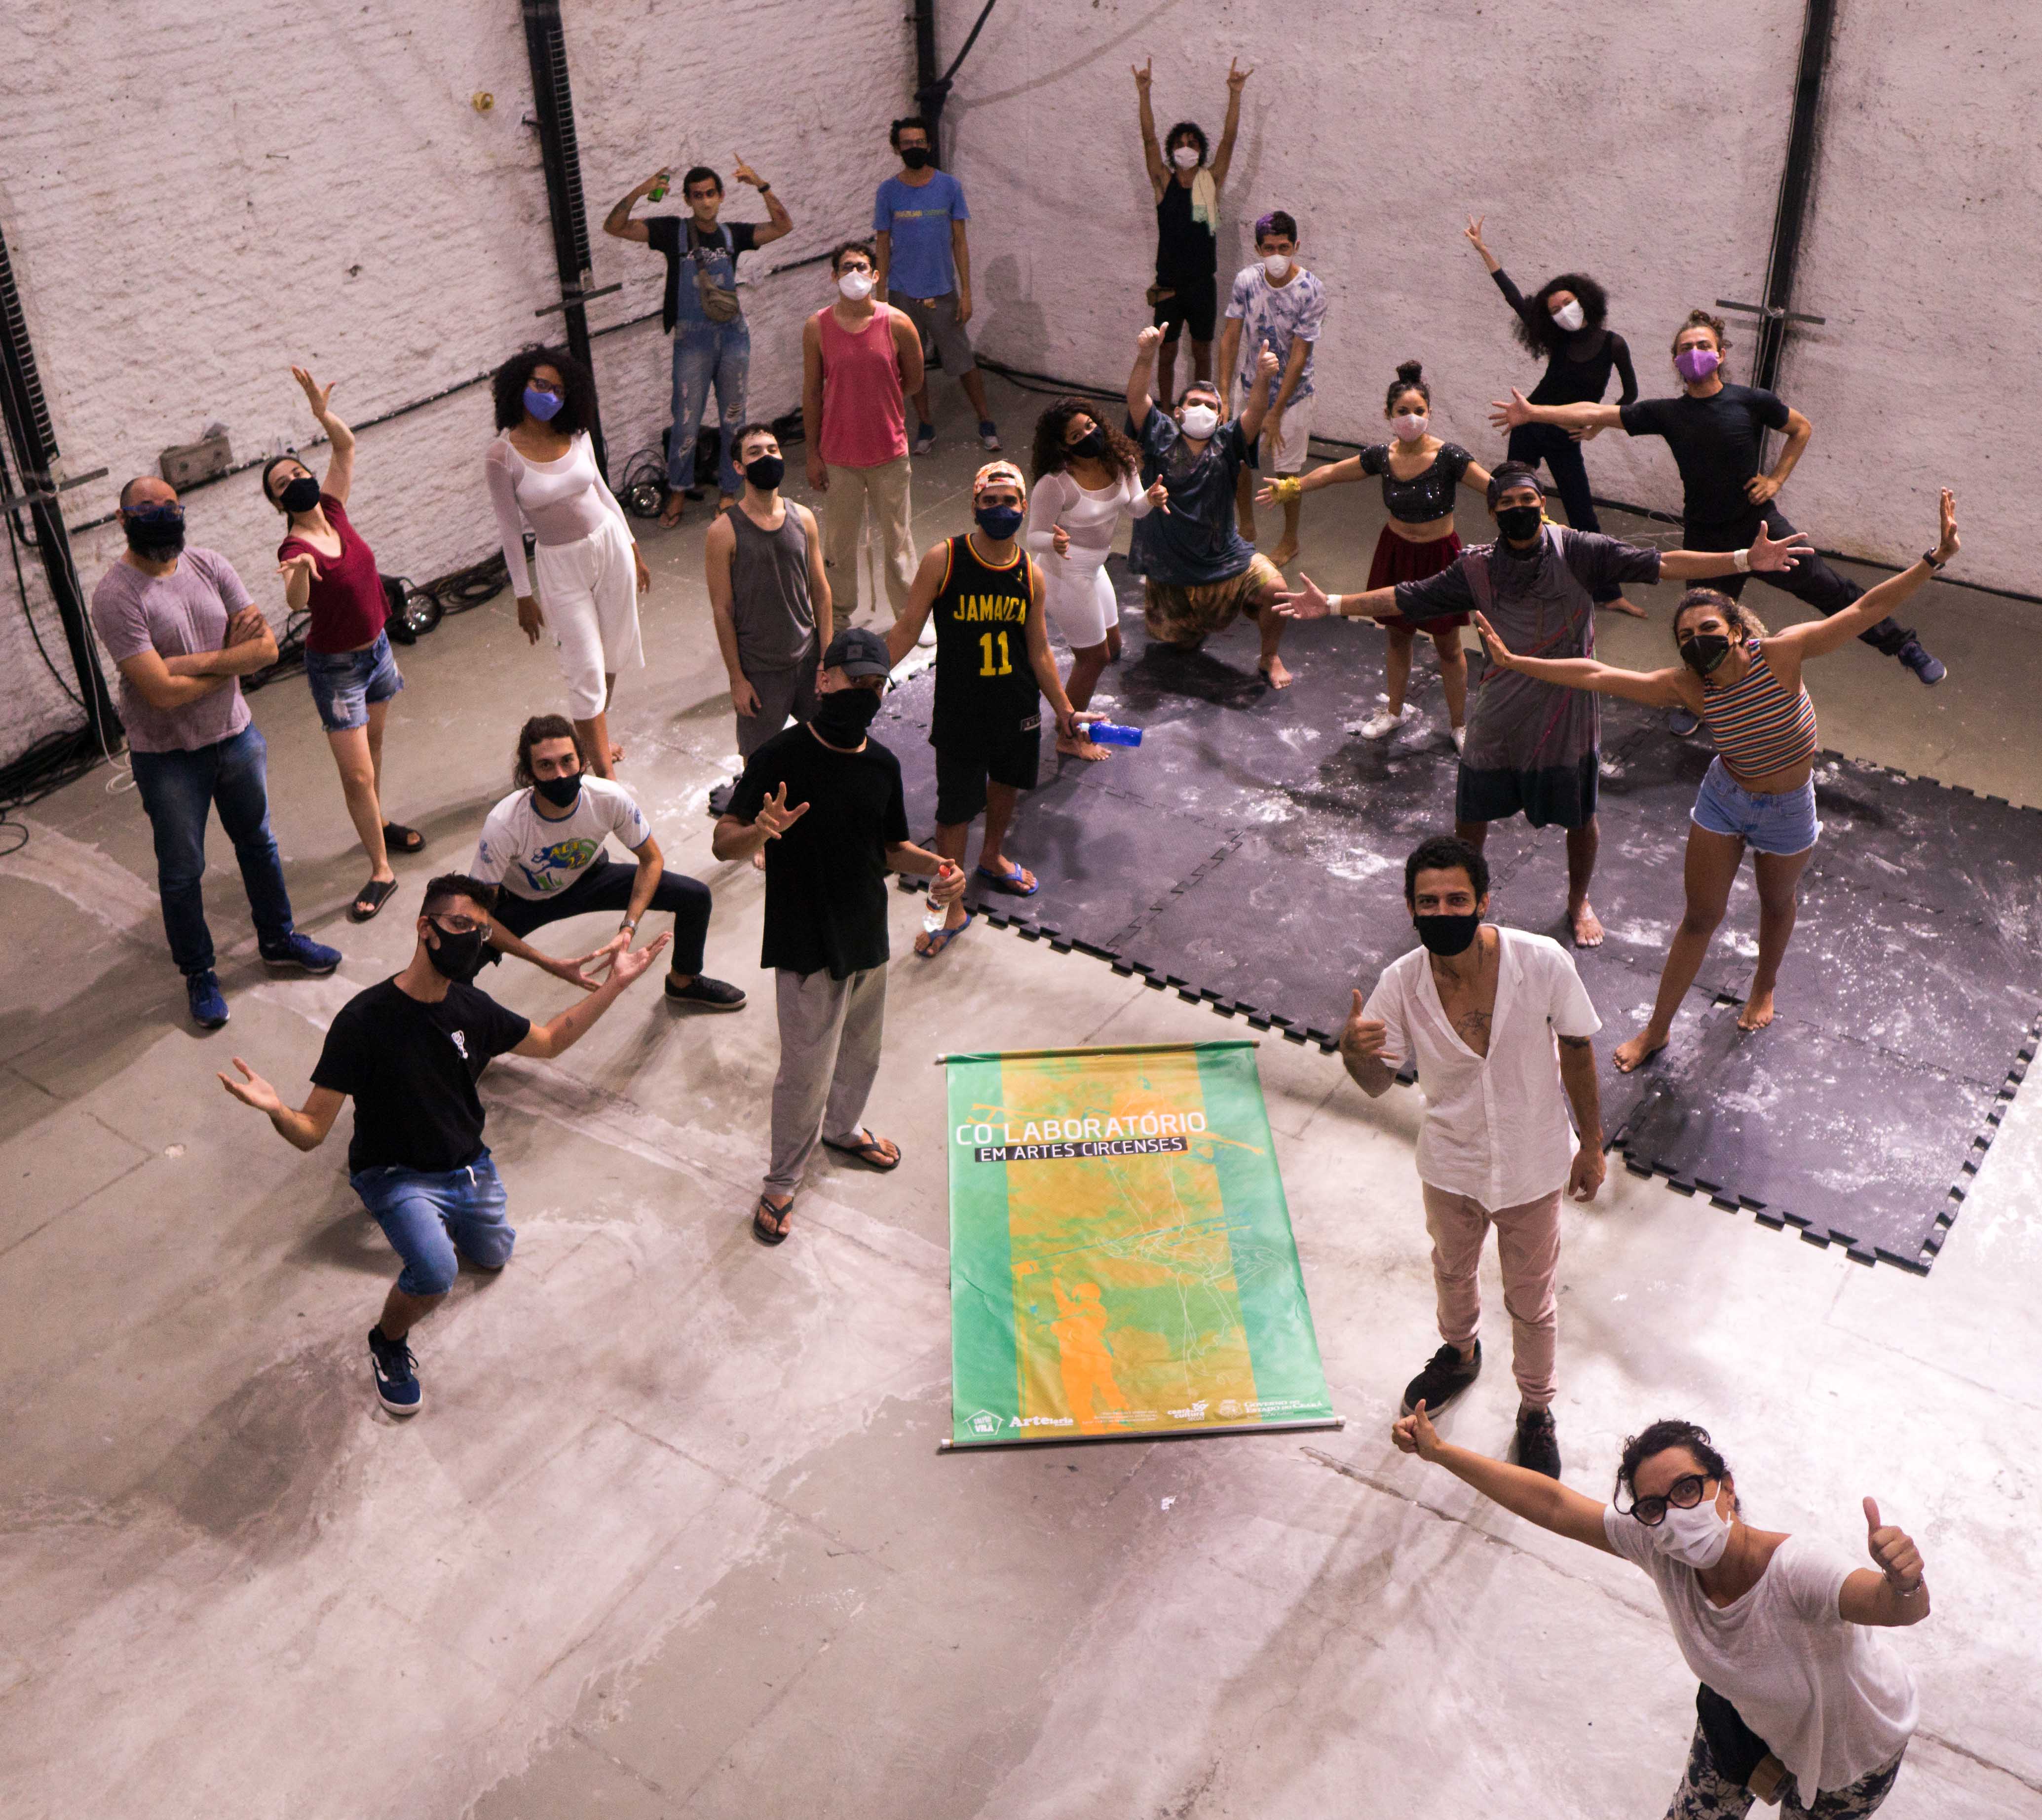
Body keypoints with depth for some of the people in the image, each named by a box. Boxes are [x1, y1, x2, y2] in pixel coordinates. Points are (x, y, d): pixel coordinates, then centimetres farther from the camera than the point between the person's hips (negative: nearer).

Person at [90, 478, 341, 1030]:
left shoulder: (210, 566, -4)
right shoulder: (115, 597, -21)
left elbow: (267, 647, -10)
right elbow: (164, 691, -27)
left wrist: (199, 661, -23)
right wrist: (233, 658, -14)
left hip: (235, 736, 5)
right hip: (169, 757, -5)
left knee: (258, 843, 22)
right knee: (182, 872, 10)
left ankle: (278, 939, 43)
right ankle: (198, 974, 29)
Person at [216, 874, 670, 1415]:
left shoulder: (472, 1007, -6)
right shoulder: (364, 1021, -25)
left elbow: (550, 1041, 13)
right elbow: (312, 1131, -24)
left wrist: (615, 984, 5)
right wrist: (277, 1110, -48)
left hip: (467, 1163, 6)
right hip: (398, 1173, -6)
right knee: (436, 1272, -30)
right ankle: (388, 1345, 3)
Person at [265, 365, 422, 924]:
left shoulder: (333, 510, -6)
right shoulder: (297, 547, -25)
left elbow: (347, 446, -1)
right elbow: (296, 604, -44)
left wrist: (323, 412, -18)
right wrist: (299, 573, -65)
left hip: (376, 648, 7)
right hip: (335, 667, -7)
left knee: (373, 745, 26)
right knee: (357, 774, -6)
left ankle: (379, 822, 47)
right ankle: (381, 873, 2)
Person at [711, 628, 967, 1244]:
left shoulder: (883, 765, 2)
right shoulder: (780, 756, -16)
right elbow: (723, 842, -16)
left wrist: (934, 865, -7)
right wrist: (761, 831, -38)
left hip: (867, 938, 6)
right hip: (806, 946, -6)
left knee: (860, 1054, 24)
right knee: (806, 1073, -1)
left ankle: (842, 1129, 53)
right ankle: (781, 1182, 21)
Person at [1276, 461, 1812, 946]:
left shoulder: (1577, 550, -13)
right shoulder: (1477, 568, -6)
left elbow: (1656, 564, -18)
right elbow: (1409, 598, 0)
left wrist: (1744, 560, -27)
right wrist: (1333, 604, -3)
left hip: (1567, 709, -1)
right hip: (1498, 716, 1)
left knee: (1580, 817, 14)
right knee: (1472, 812, 13)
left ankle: (1578, 902, 42)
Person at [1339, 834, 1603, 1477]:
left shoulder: (1542, 963, -28)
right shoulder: (1401, 983, -23)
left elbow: (1577, 1051, -11)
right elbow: (1378, 1083, -10)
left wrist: (1592, 1145, 0)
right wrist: (1354, 1052, -35)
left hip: (1533, 1166, -2)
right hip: (1450, 1165, 2)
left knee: (1531, 1300, 20)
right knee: (1452, 1271, 30)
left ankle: (1536, 1410, 47)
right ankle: (1459, 1354, 63)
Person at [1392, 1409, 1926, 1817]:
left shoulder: (1797, 1569, -45)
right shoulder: (1658, 1547, -29)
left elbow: (1904, 1609, -61)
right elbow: (1551, 1504, -22)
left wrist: (1903, 1583, -84)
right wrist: (1439, 1451, -24)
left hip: (1849, 1748, -4)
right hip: (1742, 1709, 4)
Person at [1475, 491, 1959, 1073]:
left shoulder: (1781, 653, -28)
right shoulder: (1687, 686, -21)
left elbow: (1867, 608, -27)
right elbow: (1596, 675, -21)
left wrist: (1933, 559, -34)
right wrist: (1514, 662, -23)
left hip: (1787, 810, -1)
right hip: (1724, 799, 1)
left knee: (1776, 904, 24)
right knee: (1701, 917, 10)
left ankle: (1764, 986, 55)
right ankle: (1657, 1029, 25)